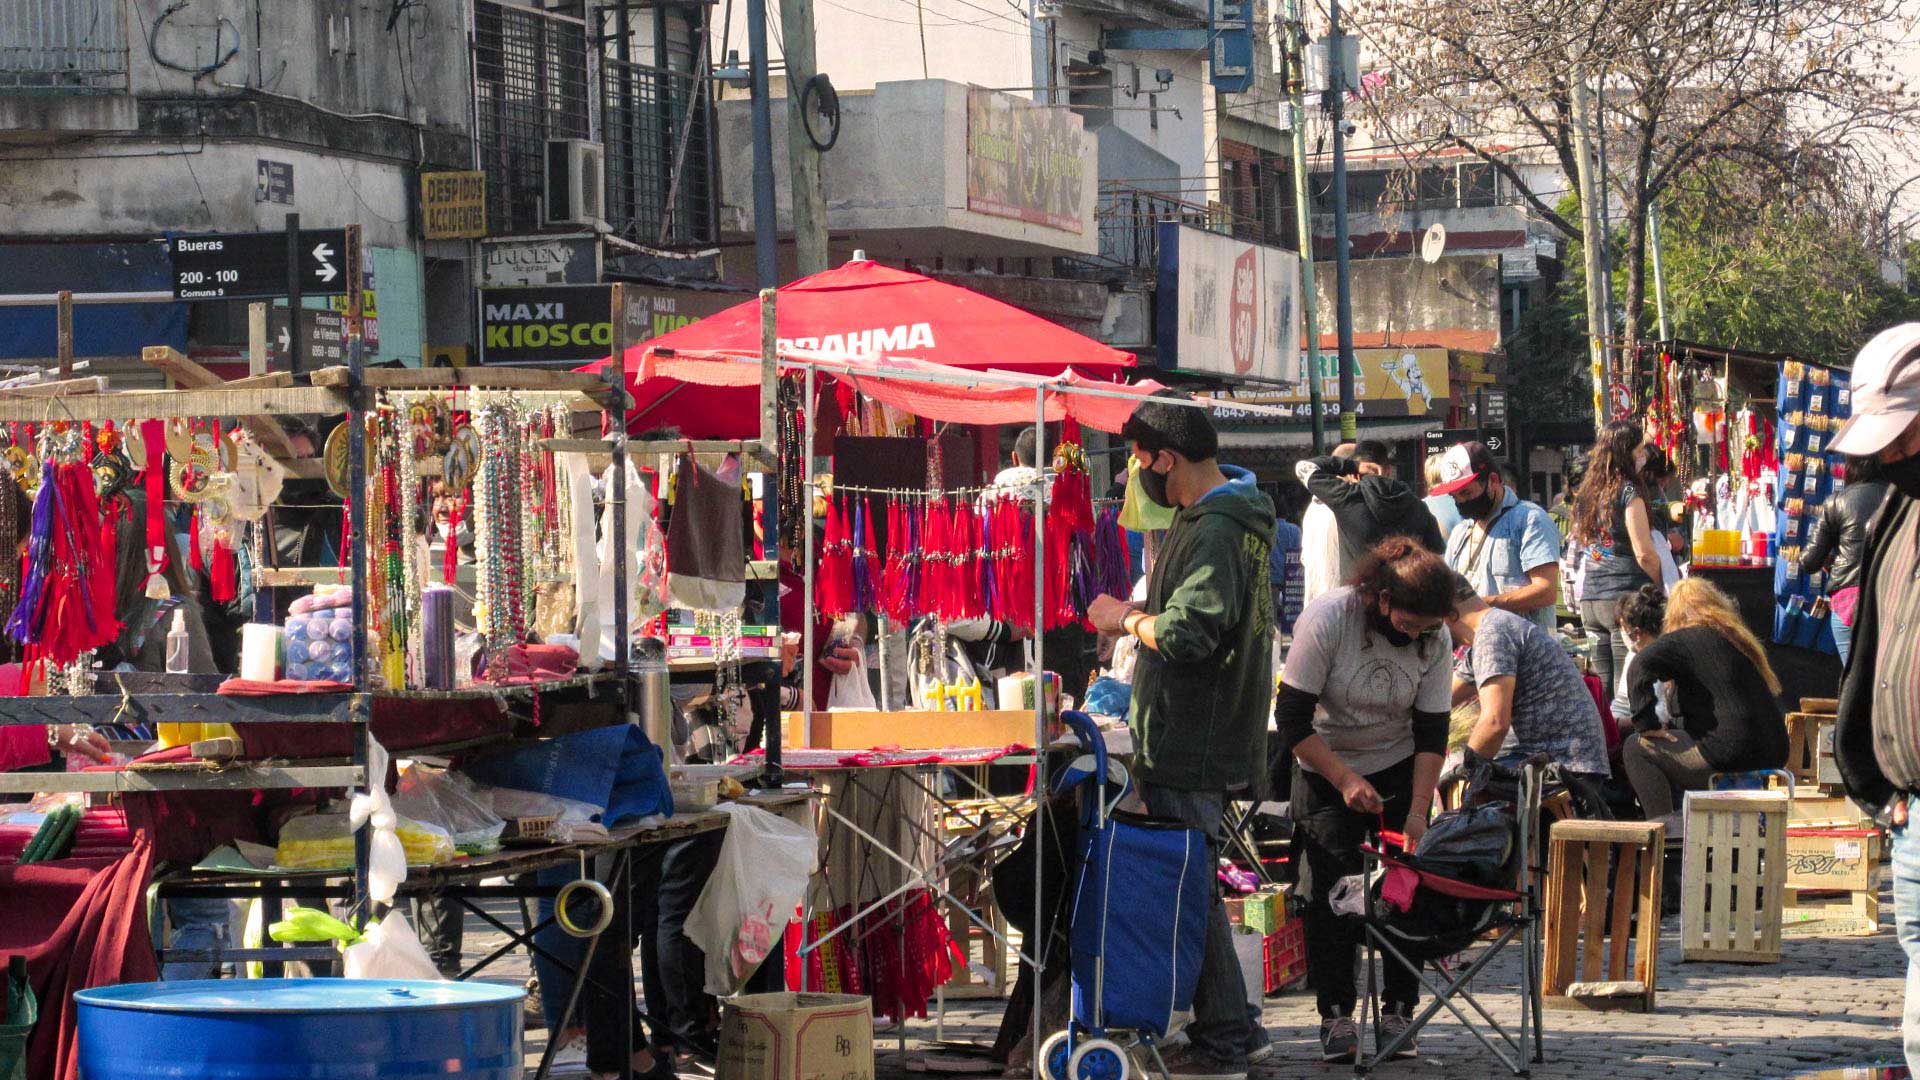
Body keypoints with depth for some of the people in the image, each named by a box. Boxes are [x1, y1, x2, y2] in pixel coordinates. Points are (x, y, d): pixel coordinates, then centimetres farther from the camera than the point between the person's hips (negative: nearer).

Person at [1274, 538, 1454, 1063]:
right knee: (1331, 891, -10)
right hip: (1324, 769, -2)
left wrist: (1417, 812, -16)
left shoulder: (1435, 640, -14)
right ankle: (1335, 1015, -4)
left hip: (1397, 769, 2)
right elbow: (1292, 718, -20)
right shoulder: (1327, 619, -24)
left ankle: (1398, 1011, -1)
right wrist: (1345, 779, -24)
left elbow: (1431, 733, -9)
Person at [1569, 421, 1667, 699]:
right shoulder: (1628, 492, -9)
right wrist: (1664, 590, 2)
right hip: (1625, 597, -7)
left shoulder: (1587, 493, 13)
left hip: (1590, 600, 7)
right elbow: (1644, 553, -11)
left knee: (1603, 686, 8)